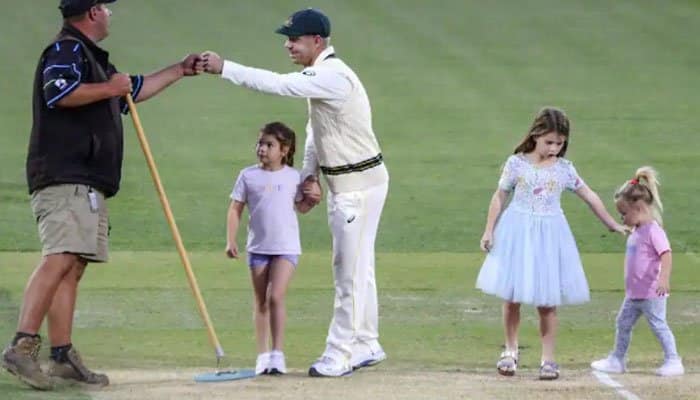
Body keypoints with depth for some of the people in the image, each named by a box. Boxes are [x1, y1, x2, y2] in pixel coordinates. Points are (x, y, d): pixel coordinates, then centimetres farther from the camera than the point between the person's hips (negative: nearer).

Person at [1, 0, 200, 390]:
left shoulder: (92, 58, 28)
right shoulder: (66, 49, -5)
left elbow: (134, 90, 41)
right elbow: (58, 93, -24)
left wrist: (179, 70, 45)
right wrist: (110, 88, -14)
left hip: (88, 186, 11)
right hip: (65, 179, -11)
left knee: (73, 267, 5)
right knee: (60, 259, -21)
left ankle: (63, 355, 3)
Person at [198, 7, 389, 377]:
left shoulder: (333, 76, -23)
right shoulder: (319, 76, 10)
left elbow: (278, 84, -32)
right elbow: (315, 130, 17)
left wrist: (225, 68, -32)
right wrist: (309, 175, 6)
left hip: (361, 184, -10)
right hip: (341, 182, 10)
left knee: (350, 271, -6)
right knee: (355, 269, 16)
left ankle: (339, 355, -4)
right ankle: (366, 346, 24)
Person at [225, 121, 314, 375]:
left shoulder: (293, 177, 1)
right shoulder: (248, 176, 1)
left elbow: (301, 207, 13)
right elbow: (235, 209, 3)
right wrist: (230, 240, -5)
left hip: (286, 247, -2)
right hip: (258, 247, 2)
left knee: (276, 297, -15)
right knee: (261, 302, 7)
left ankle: (278, 353, -11)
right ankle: (263, 355, 14)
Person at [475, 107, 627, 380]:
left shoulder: (564, 169, 1)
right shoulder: (517, 164, -3)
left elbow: (590, 197, 8)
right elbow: (499, 197, 4)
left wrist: (613, 225, 10)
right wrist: (489, 231, 1)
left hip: (549, 235, 1)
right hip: (517, 233, 0)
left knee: (547, 302, 0)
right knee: (511, 297, 3)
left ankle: (548, 358, 8)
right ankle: (510, 350, 20)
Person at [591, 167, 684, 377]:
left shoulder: (653, 231, -17)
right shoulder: (636, 232, 12)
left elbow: (666, 255, -27)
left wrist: (664, 278, -39)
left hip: (651, 293, -10)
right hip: (634, 293, 10)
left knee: (658, 325, -4)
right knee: (623, 323, 14)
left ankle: (673, 361, 4)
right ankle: (617, 360, 24)